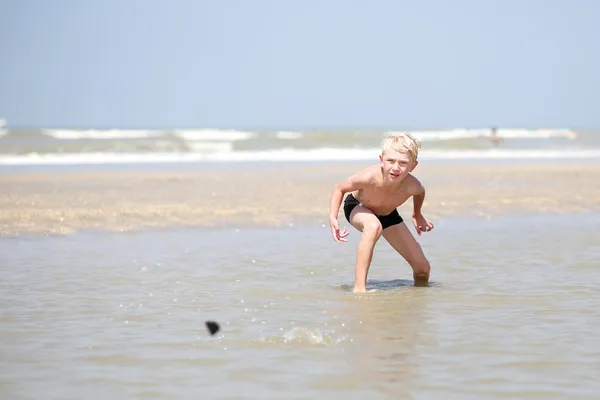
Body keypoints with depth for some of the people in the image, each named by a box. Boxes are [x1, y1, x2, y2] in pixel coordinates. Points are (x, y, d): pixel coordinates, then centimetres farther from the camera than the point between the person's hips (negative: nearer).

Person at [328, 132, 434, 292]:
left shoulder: (412, 186, -34)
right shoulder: (369, 177, -42)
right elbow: (339, 188, -22)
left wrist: (417, 215, 9)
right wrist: (333, 218, -33)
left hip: (387, 215, 4)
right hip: (357, 207, -4)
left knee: (423, 268, 2)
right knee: (373, 226, -42)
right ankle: (359, 288, -37)